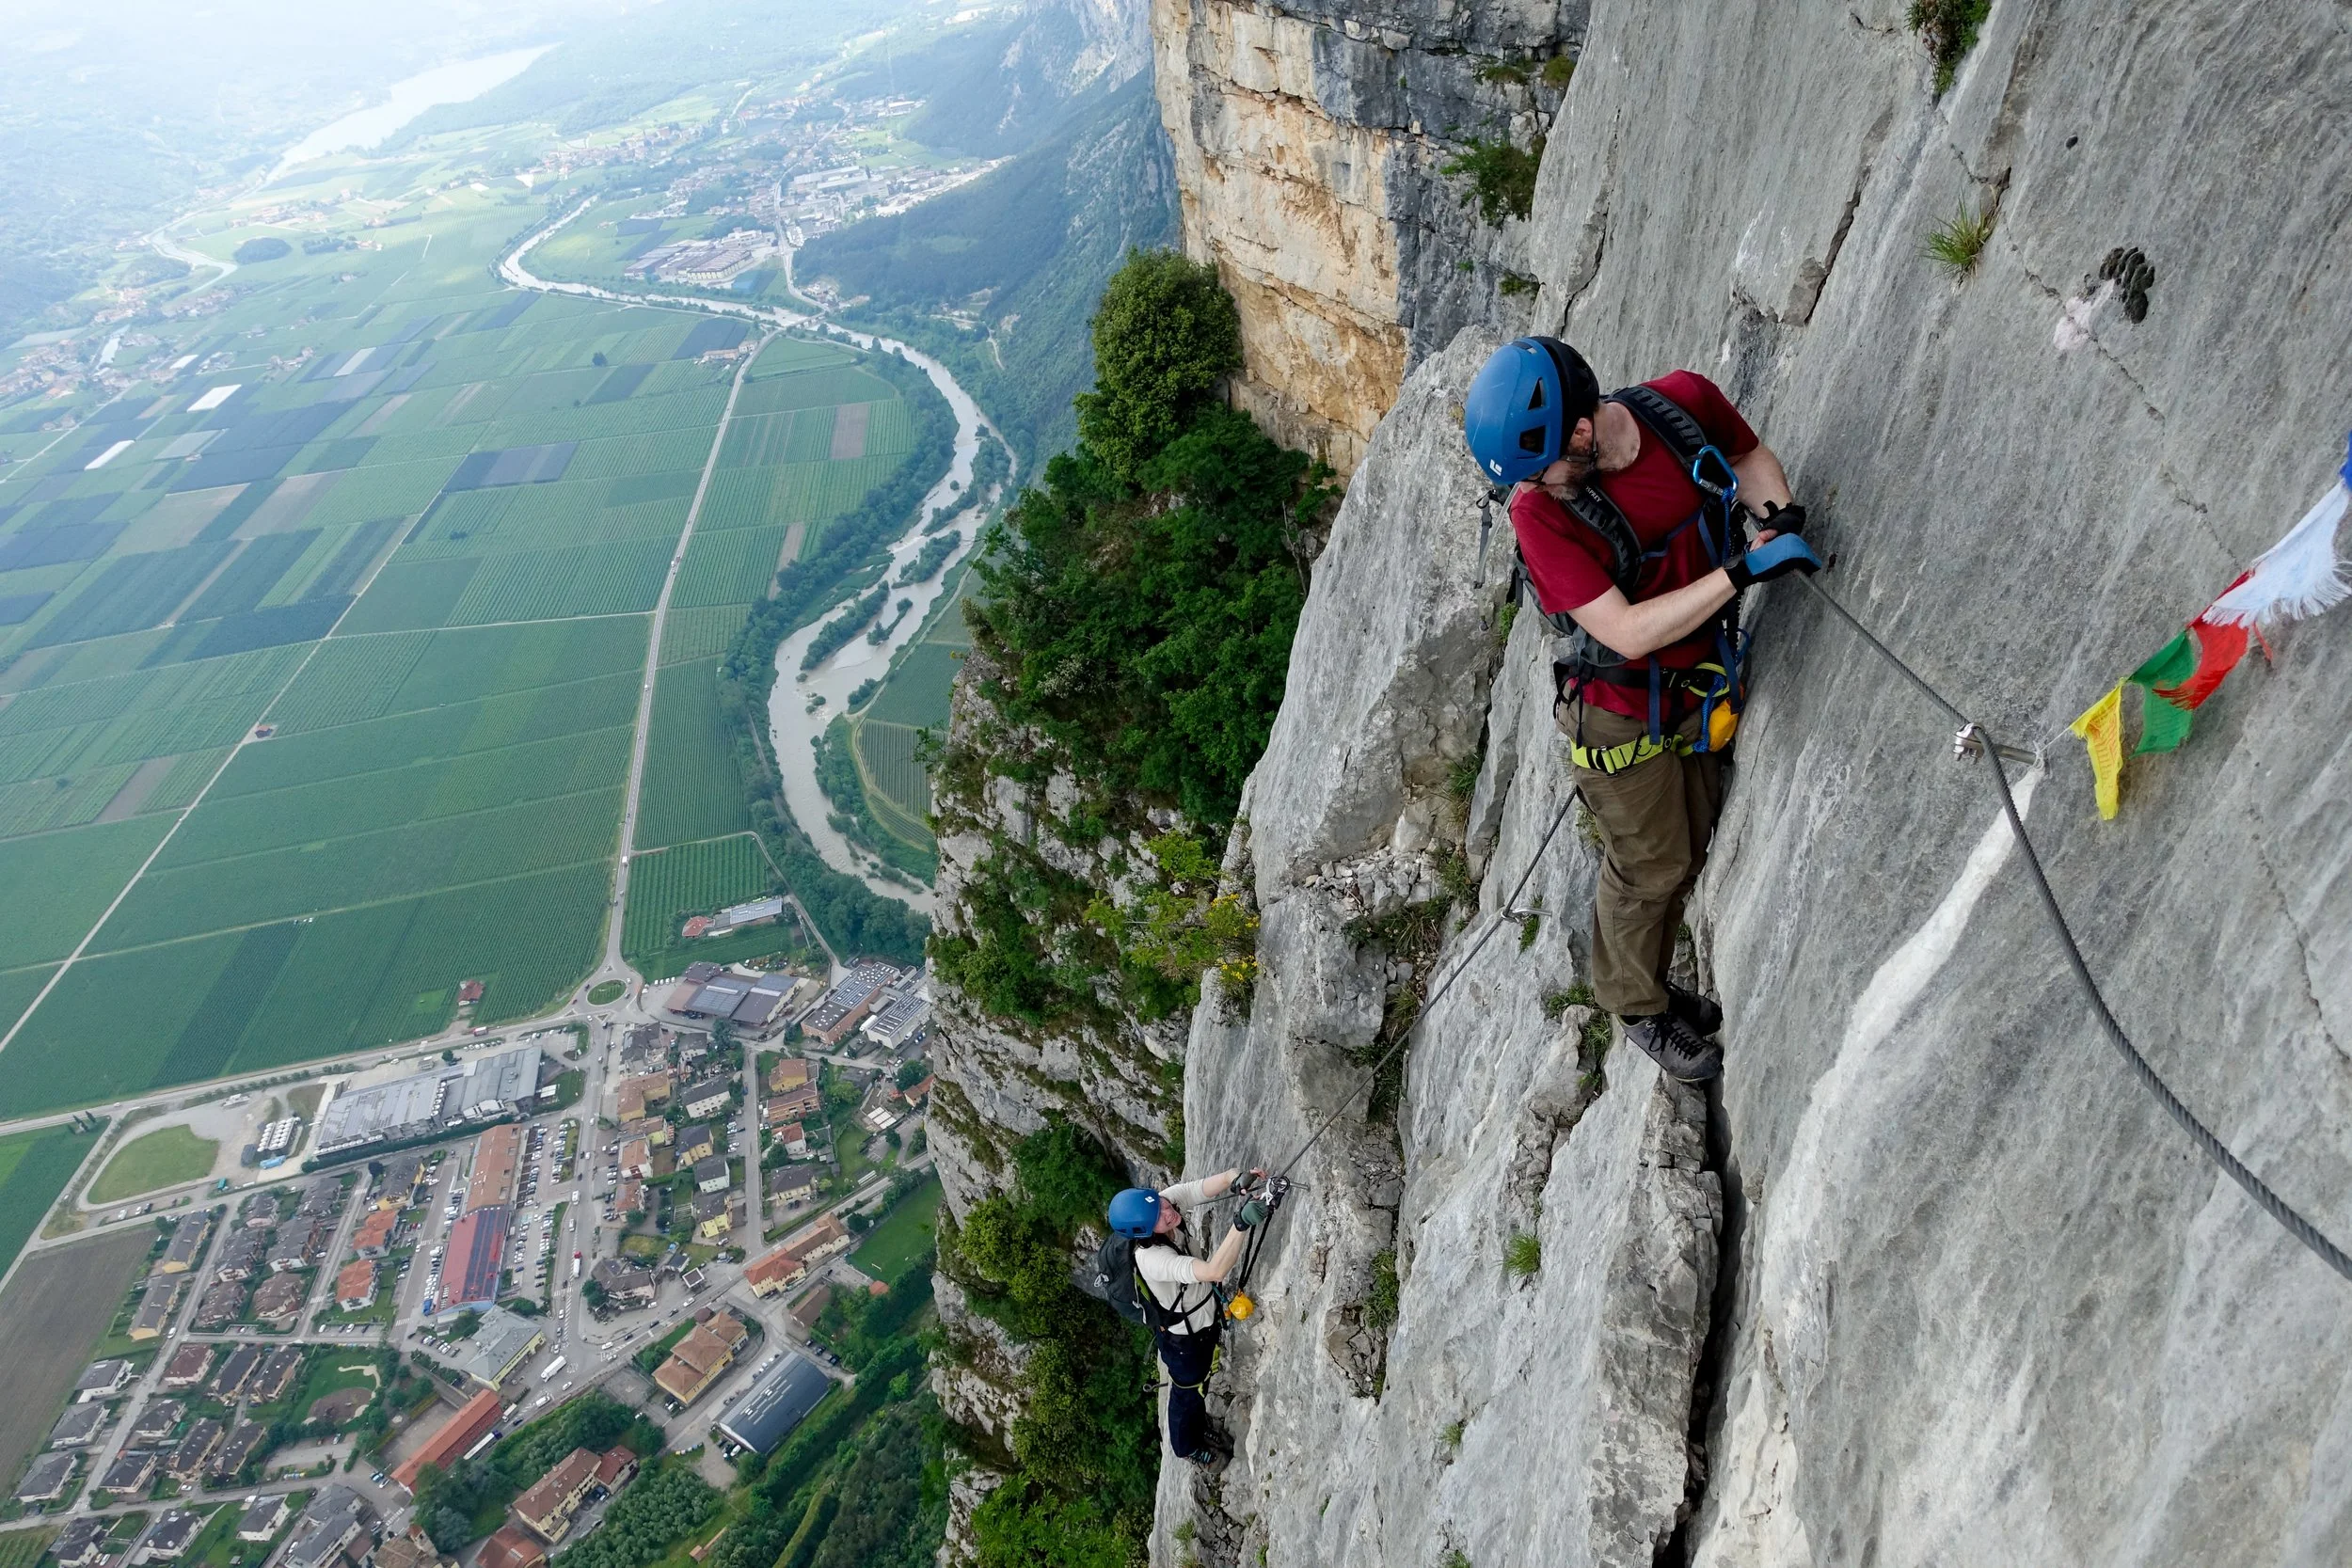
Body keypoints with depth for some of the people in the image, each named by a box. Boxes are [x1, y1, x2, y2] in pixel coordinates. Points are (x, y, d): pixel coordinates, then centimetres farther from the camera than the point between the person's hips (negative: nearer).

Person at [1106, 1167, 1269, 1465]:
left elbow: (1210, 1186, -32)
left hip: (1206, 1316, 6)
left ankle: (1199, 1427, 62)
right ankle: (1186, 1446, 54)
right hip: (1183, 1336, -6)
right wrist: (1242, 1223, -65)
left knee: (1200, 1381, 32)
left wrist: (1238, 1179, -54)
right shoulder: (1153, 1259, -45)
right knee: (1187, 1391, 24)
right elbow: (1214, 1271, -55)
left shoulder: (1167, 1199, -26)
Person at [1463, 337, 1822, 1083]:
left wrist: (1779, 511, -14)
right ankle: (1638, 1007, 40)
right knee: (1650, 866, 12)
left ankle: (1655, 985, 47)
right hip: (1624, 713, -5)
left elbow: (1749, 454, 6)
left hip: (1702, 687, 5)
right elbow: (1630, 633, -32)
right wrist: (1742, 570, -35)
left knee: (1689, 850, 22)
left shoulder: (1683, 402, -17)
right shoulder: (1538, 512, -30)